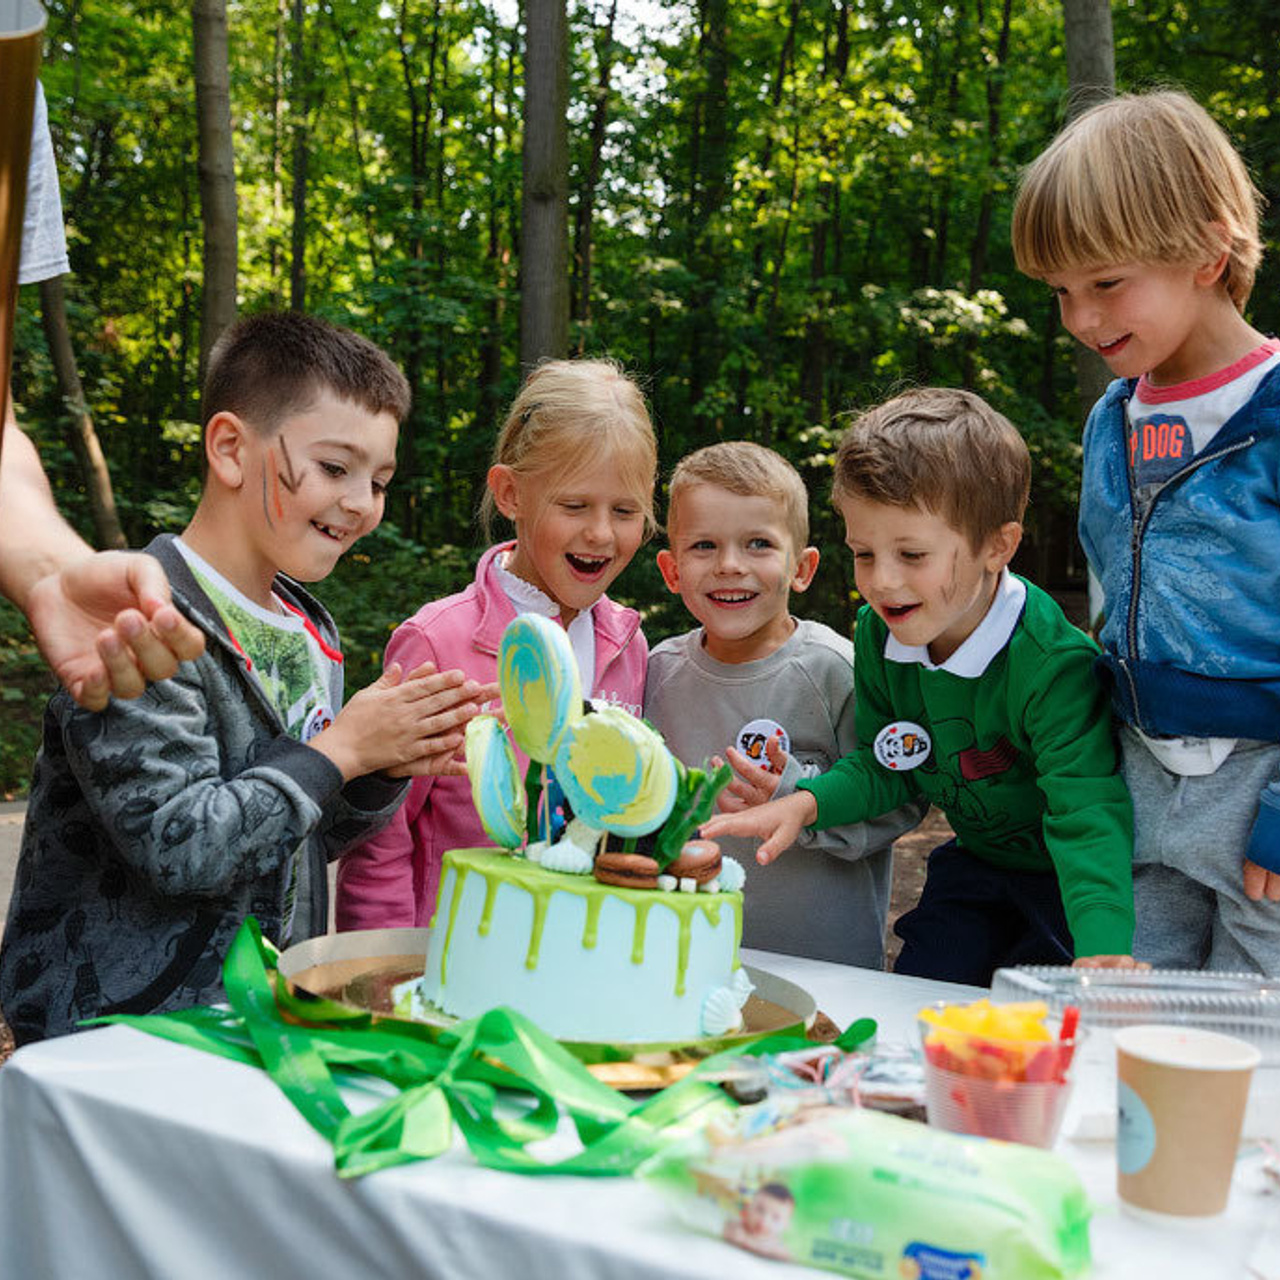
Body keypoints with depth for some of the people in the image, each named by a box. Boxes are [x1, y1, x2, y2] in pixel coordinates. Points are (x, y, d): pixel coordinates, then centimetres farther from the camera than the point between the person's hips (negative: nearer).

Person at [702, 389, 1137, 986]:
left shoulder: (1053, 665, -30)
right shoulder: (877, 635, -9)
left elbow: (1086, 817, -36)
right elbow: (883, 767, 3)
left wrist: (1105, 950, -50)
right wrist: (804, 803, -17)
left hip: (1066, 878, -5)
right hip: (974, 864, 6)